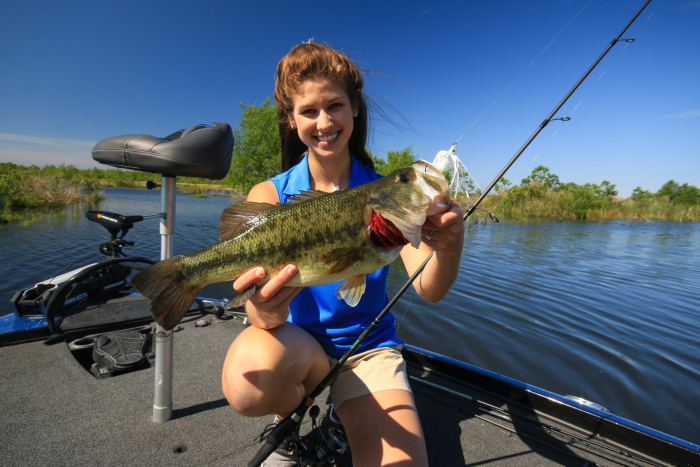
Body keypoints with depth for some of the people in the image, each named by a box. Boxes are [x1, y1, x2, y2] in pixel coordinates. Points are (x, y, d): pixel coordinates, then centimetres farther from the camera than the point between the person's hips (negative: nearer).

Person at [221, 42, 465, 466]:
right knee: (250, 379, -33)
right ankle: (292, 417, 4)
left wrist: (449, 248, -40)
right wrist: (266, 314, -41)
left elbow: (429, 291, -17)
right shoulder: (270, 196, -8)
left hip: (368, 348, 1)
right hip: (294, 340, 0)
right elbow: (259, 303, -17)